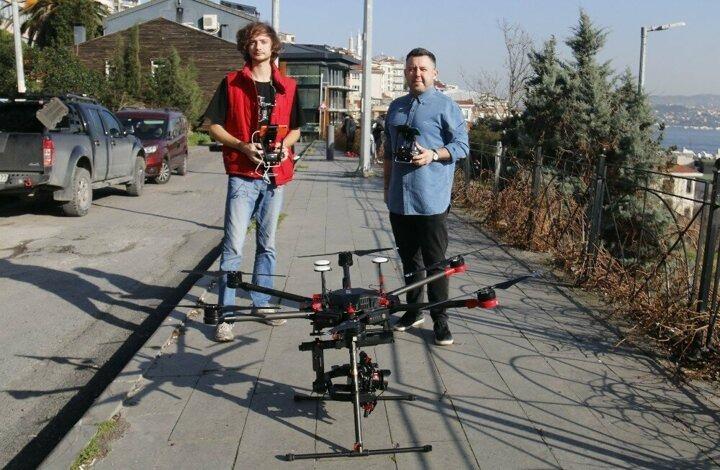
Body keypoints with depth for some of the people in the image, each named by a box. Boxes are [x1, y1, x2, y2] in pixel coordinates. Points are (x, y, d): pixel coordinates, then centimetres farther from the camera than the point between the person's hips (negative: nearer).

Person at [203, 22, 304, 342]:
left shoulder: (288, 87, 10)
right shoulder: (231, 83, 1)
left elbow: (295, 128, 16)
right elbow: (213, 125, 1)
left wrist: (285, 145, -5)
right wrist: (242, 146, -14)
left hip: (275, 175, 4)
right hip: (243, 175, -3)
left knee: (267, 244, 13)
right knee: (233, 246, -6)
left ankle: (261, 303, 26)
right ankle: (225, 314, 1)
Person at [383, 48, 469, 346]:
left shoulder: (445, 106, -2)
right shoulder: (396, 107, 16)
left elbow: (462, 145, -5)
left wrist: (432, 155, -20)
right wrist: (387, 186, 20)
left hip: (431, 201, -6)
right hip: (399, 199, 6)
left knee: (435, 262, -2)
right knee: (409, 259, 14)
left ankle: (440, 320, 6)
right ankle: (413, 310, 26)